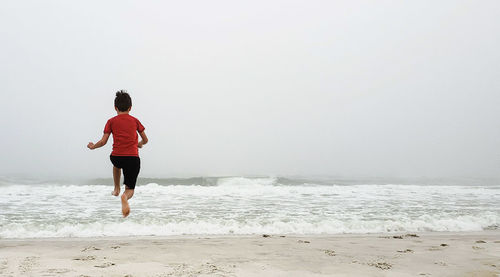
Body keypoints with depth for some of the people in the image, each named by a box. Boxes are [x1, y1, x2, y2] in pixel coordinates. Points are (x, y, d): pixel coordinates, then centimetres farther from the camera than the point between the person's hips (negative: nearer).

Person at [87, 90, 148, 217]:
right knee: (130, 189, 7)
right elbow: (145, 140, 16)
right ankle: (125, 196, -29)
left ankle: (117, 189, 38)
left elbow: (103, 142, 3)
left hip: (116, 156, 1)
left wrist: (92, 146, 23)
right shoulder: (135, 121, 9)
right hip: (133, 158, -1)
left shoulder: (111, 121, 6)